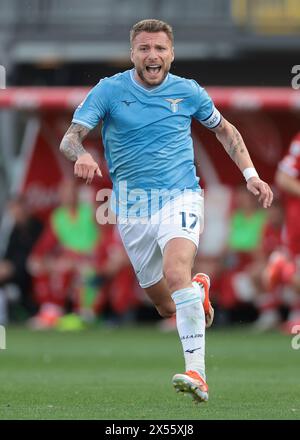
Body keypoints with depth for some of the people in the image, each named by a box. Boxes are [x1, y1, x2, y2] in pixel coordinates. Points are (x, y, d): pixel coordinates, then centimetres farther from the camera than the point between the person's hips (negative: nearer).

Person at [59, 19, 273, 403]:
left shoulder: (188, 92, 2)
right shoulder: (109, 90, -3)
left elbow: (223, 130, 19)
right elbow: (70, 137, -10)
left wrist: (251, 175, 9)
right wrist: (81, 155, -34)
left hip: (179, 198, -2)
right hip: (132, 208, 2)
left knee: (176, 273, -30)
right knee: (165, 305, 10)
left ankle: (197, 373, -34)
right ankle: (199, 290, 48)